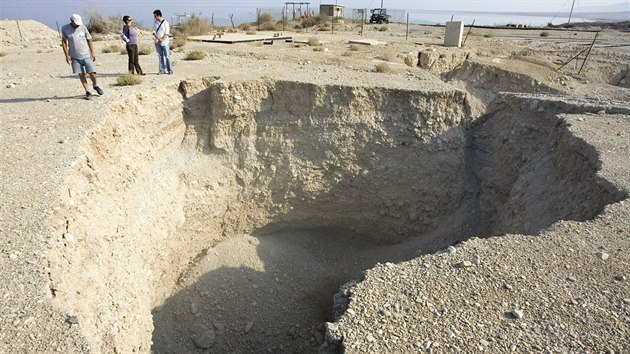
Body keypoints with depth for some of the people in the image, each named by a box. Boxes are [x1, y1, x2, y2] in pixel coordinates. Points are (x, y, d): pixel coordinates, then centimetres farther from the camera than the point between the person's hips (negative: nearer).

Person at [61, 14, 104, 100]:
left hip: (86, 55, 0)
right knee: (81, 74, 2)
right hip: (74, 57, 0)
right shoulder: (65, 28, -3)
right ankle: (87, 92, 10)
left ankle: (95, 86, 24)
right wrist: (67, 55, -1)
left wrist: (93, 53, 6)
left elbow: (89, 40, 7)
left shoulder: (83, 27, -2)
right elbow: (63, 42, 4)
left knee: (92, 73, -6)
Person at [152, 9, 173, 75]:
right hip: (157, 42, 4)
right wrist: (159, 39, -14)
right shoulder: (155, 23, 9)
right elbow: (154, 32, 3)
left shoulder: (165, 22, -3)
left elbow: (167, 33, -8)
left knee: (167, 56, -2)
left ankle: (170, 70, 3)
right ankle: (162, 70, 8)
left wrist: (162, 40, -17)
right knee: (160, 56, 4)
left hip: (164, 42, -4)